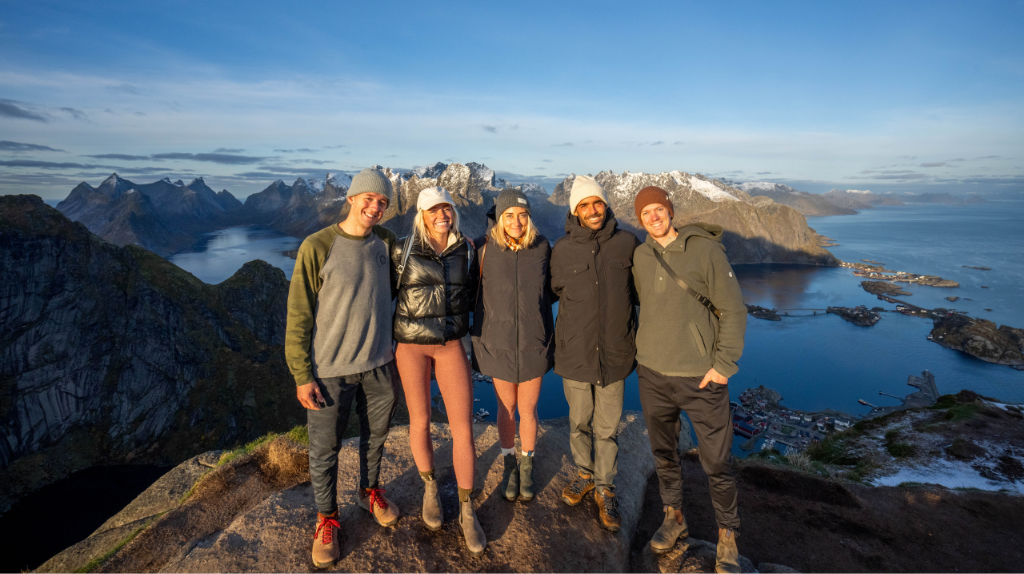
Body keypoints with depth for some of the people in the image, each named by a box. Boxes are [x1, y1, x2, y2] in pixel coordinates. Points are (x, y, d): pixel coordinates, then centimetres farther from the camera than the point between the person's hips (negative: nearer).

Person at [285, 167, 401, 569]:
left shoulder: (385, 241, 0)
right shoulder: (317, 247, -14)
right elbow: (298, 315, -11)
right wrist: (302, 375, -11)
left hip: (379, 364, 4)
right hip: (330, 370, -4)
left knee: (376, 435, 21)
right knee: (325, 449, 11)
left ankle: (370, 491, 47)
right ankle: (326, 518, 35)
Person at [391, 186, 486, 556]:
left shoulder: (465, 250, 0)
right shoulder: (403, 250, -8)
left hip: (452, 344, 2)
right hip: (411, 344, -1)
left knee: (463, 427, -1)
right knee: (420, 421, 10)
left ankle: (467, 512, 16)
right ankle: (430, 488, 38)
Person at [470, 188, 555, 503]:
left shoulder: (541, 246, -4)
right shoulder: (484, 248, -9)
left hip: (534, 342, 1)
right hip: (498, 342, -1)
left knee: (528, 409, 12)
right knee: (506, 408, 14)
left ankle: (526, 467, 35)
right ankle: (509, 465, 37)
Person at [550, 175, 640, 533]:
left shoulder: (627, 244, -3)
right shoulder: (562, 250, -4)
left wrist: (636, 339, 12)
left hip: (615, 354, 0)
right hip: (575, 353, 1)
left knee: (607, 428, 10)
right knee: (579, 422, 17)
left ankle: (605, 490, 31)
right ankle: (585, 474, 41)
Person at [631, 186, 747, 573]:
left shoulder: (705, 249, -10)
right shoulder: (640, 256, 3)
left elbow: (733, 310, -8)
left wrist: (723, 364, -12)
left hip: (701, 377, -4)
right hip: (653, 374, 4)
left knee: (717, 461, 8)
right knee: (663, 453, 17)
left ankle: (727, 536, 30)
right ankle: (673, 516, 39)